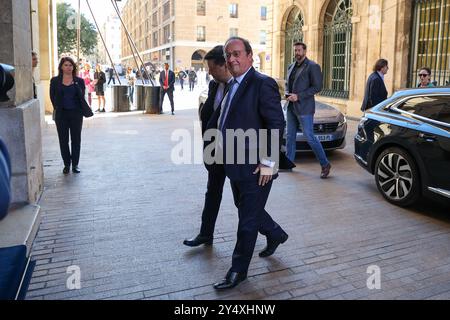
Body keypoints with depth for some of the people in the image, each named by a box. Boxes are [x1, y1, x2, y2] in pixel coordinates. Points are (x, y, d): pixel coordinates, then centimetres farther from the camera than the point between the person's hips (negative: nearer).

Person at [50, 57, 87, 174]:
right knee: (63, 140, 5)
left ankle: (75, 164, 14)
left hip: (76, 113, 0)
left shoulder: (79, 81, 4)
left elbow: (82, 97, 1)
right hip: (61, 114, 0)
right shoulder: (55, 81, 4)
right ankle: (66, 164, 16)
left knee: (76, 139, 4)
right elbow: (52, 97, 7)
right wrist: (58, 108, 6)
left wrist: (76, 85, -10)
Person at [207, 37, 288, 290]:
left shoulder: (263, 84, -15)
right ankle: (275, 234, 49)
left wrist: (268, 162, -21)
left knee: (248, 220, 5)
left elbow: (277, 125, -20)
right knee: (247, 210, 24)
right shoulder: (233, 85, 12)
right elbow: (220, 117, 23)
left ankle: (238, 271, 22)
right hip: (236, 165, 9)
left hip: (255, 168, -9)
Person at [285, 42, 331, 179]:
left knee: (310, 138, -6)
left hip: (304, 108, -7)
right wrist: (287, 94, 3)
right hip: (291, 107, 8)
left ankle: (325, 164, 7)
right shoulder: (291, 67, 14)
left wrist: (298, 96, -17)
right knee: (290, 136, 12)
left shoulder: (312, 66, -8)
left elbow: (317, 87, -14)